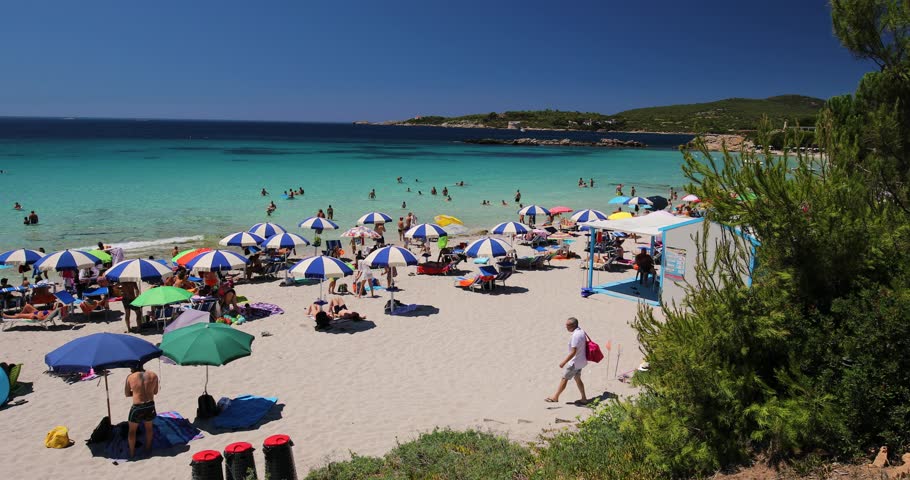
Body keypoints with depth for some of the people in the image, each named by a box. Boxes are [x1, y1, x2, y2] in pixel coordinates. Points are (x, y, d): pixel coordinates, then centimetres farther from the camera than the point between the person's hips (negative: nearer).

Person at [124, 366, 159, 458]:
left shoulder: (130, 377, -7)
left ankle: (132, 452, 30)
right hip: (150, 405, 2)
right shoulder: (153, 376, -4)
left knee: (132, 430, 20)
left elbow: (127, 394, 3)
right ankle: (148, 447, 41)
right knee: (149, 427, 27)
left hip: (137, 407, -2)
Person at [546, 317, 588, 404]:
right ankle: (584, 398, 25)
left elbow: (573, 352, -28)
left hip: (574, 362, -9)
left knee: (564, 379, 3)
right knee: (577, 378, 20)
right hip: (580, 361, 9)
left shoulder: (575, 336, -27)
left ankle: (555, 397, 14)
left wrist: (564, 362, -22)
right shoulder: (581, 331, 3)